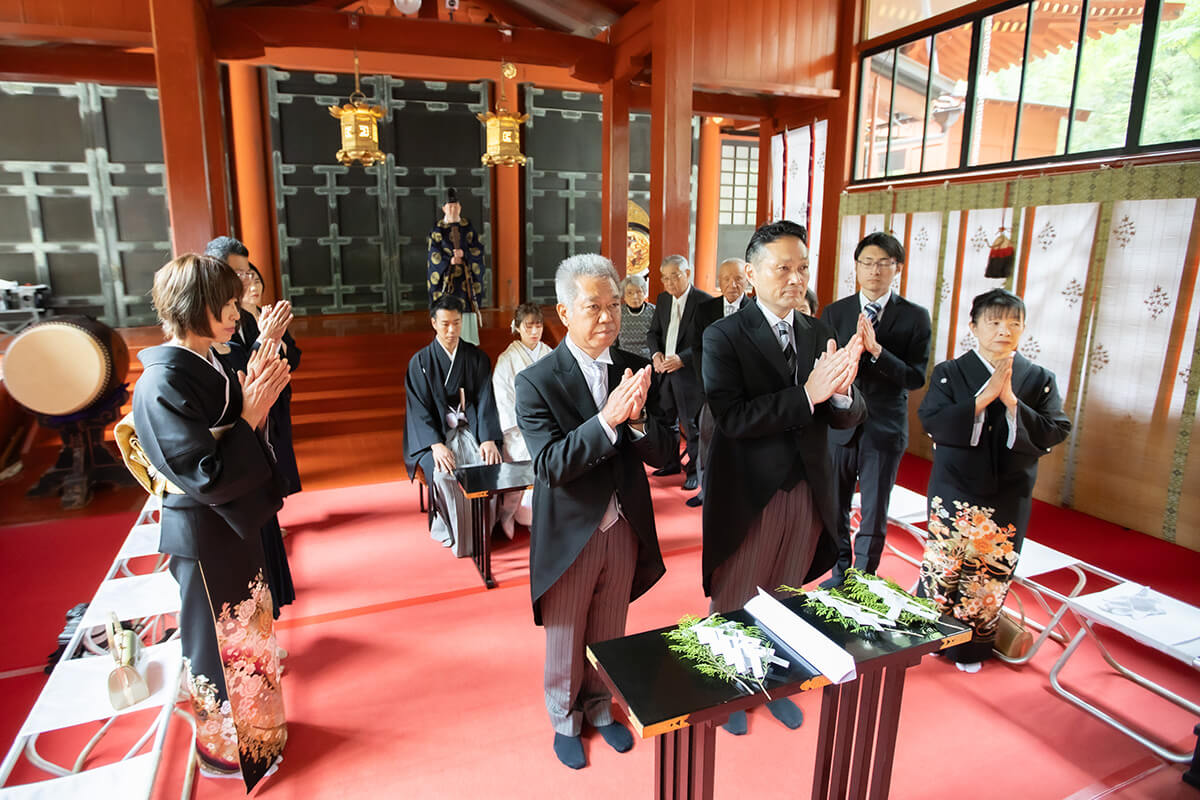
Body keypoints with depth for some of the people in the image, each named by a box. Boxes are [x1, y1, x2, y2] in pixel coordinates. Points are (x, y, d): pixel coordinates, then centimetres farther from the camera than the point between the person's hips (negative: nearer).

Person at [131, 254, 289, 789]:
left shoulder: (207, 364, 1)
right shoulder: (164, 383, -25)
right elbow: (206, 475, -27)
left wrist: (257, 397, -8)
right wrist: (250, 415, -22)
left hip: (234, 522, 9)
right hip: (204, 533, -9)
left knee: (246, 626, 24)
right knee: (220, 641, 11)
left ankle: (252, 723, 47)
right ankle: (225, 749, 36)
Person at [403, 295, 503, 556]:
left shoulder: (477, 357, 8)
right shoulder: (420, 362, 2)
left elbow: (485, 399, 2)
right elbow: (418, 408, -4)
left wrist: (488, 439, -16)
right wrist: (436, 444, -21)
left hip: (471, 428, 1)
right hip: (435, 433, -1)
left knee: (491, 467, -27)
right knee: (443, 474, -31)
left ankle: (482, 532, -8)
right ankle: (455, 534, -12)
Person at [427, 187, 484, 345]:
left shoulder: (468, 228, 8)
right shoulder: (437, 230, 4)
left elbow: (478, 249, 1)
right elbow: (434, 254, -4)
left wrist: (464, 253, -16)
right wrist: (450, 260, -19)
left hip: (466, 277, 2)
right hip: (446, 277, -1)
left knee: (467, 309, -2)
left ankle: (468, 342, 4)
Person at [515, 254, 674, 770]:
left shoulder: (637, 371, -5)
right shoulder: (536, 382, -17)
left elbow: (664, 453, -8)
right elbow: (550, 465, -24)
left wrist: (637, 417, -28)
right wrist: (608, 418, -35)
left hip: (625, 530, 4)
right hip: (570, 537, -3)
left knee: (609, 634, 23)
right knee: (565, 640, 19)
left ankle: (599, 707, 50)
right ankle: (565, 719, 45)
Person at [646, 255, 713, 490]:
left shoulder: (705, 301, -11)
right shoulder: (663, 299, 10)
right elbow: (653, 332, 15)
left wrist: (682, 358, -23)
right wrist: (656, 353, -5)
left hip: (690, 373, -6)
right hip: (665, 371, 6)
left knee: (691, 424, 3)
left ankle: (695, 470, 19)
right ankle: (672, 462, 33)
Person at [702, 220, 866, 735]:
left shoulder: (819, 335, 3)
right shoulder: (724, 336, -13)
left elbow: (849, 419, -1)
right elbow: (732, 418, -24)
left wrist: (840, 391, -23)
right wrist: (806, 394, -29)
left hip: (806, 494, 5)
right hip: (749, 495, -5)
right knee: (733, 605, 15)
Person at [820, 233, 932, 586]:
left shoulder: (915, 316, -4)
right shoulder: (835, 312, 1)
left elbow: (916, 378, -11)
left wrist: (877, 350, -25)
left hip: (885, 428, -2)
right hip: (840, 424, 2)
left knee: (874, 515, 8)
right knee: (835, 507, 15)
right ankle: (839, 572, 34)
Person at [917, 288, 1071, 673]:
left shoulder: (1040, 380, 4)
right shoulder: (949, 373, -1)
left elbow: (1054, 432, -6)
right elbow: (932, 423, -15)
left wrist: (1011, 402, -18)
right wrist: (983, 398, -21)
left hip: (1009, 497, 2)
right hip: (953, 491, -1)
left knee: (991, 575, 8)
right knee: (942, 568, 6)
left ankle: (972, 647, 27)